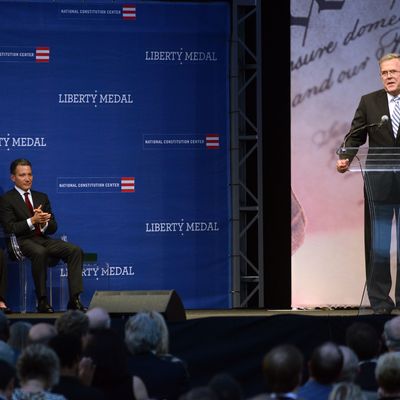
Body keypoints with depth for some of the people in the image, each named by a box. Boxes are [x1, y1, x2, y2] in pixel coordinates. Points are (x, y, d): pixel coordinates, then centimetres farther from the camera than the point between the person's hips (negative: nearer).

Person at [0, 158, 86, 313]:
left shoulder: (42, 197, 21)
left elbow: (53, 227, 16)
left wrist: (44, 223, -8)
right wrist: (32, 221, -17)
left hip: (44, 239, 6)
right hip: (23, 241, -6)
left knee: (75, 250, -20)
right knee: (40, 252, -40)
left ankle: (74, 299, -25)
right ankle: (42, 301, -32)